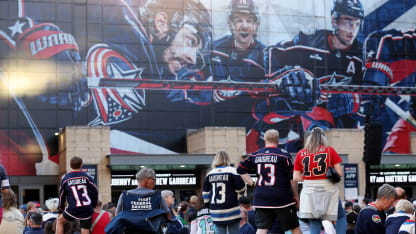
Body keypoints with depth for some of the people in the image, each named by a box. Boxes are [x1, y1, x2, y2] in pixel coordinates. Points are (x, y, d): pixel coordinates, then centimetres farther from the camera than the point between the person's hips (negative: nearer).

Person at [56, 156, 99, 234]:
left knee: (60, 220, 23)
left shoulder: (65, 178, 5)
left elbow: (62, 195, 12)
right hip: (87, 209, 1)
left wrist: (60, 210, 22)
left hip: (73, 210, -1)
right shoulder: (87, 177, 3)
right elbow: (95, 192, 1)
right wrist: (93, 205, 15)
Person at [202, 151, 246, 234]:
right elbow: (241, 188, -7)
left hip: (216, 211, 4)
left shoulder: (210, 174, 7)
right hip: (230, 209, -4)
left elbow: (205, 192, 10)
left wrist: (208, 205, 20)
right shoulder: (231, 171, -8)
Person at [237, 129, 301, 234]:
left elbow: (241, 169, 12)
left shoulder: (255, 155, 7)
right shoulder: (284, 155, -5)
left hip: (261, 197, 3)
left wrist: (252, 183, 10)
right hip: (282, 198, -3)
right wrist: (295, 196, 5)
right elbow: (293, 178, -5)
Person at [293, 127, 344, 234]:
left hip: (309, 192, 2)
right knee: (341, 217, 12)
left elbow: (296, 178, 2)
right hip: (328, 189, -2)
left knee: (314, 225, 6)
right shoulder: (330, 150, -1)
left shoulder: (300, 154, 4)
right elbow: (340, 173, -5)